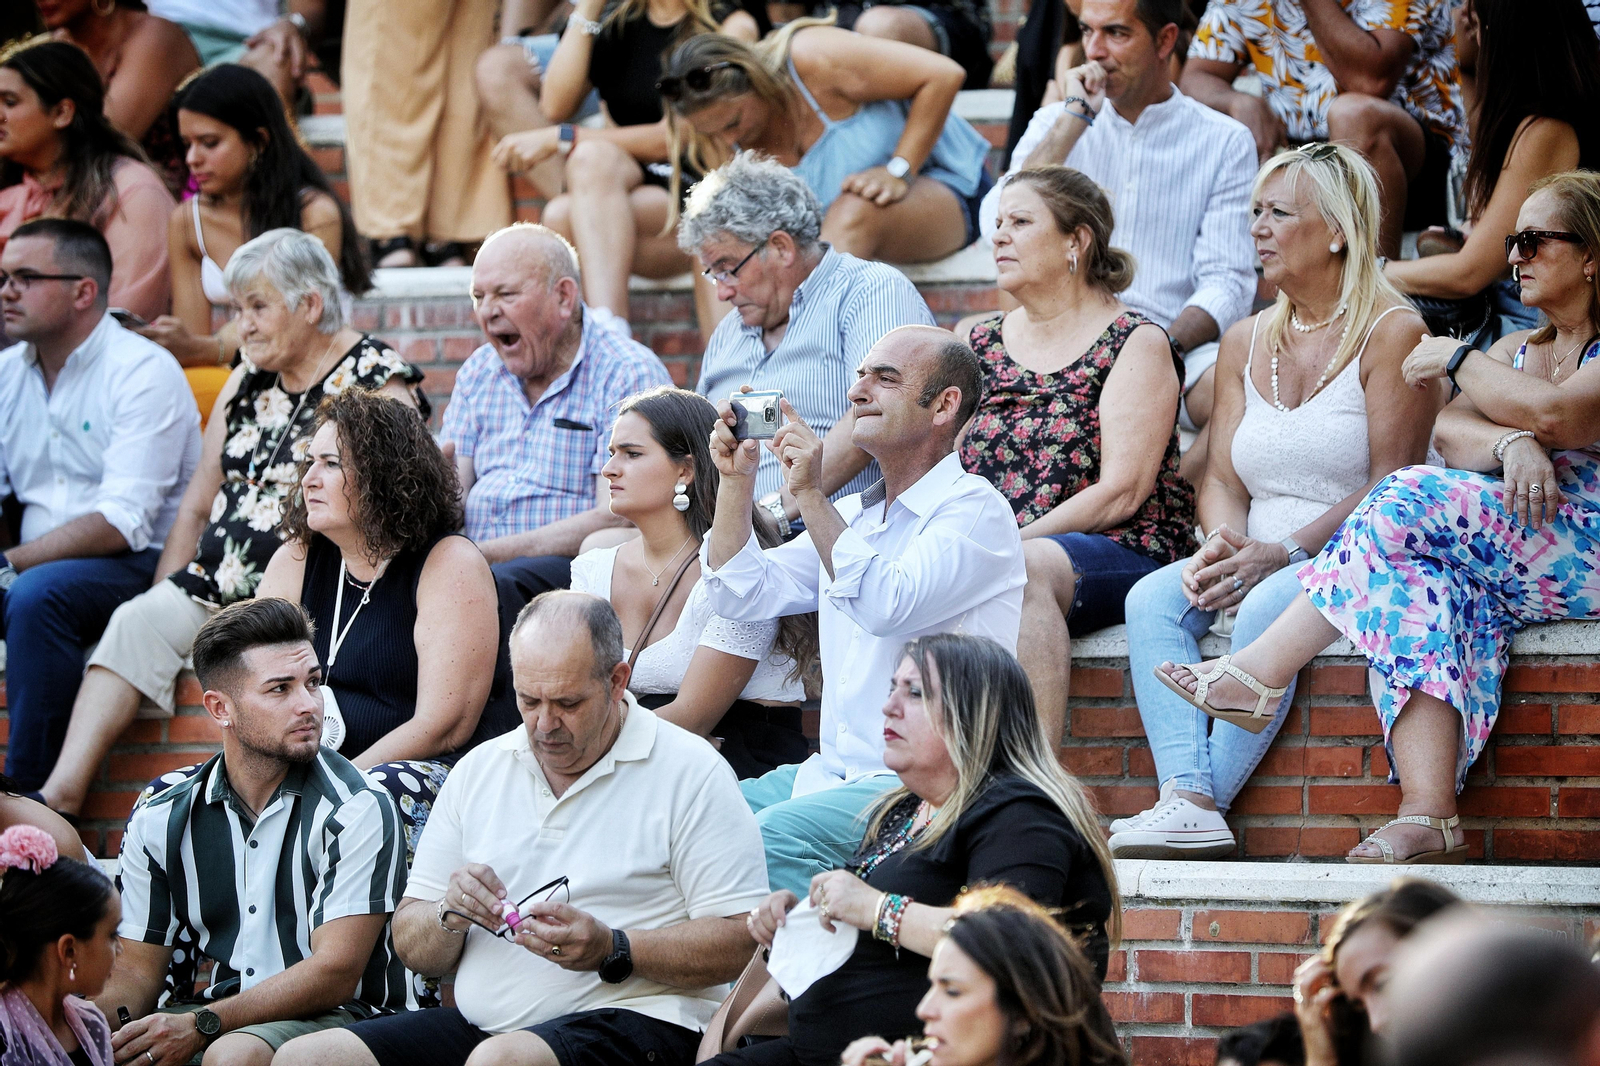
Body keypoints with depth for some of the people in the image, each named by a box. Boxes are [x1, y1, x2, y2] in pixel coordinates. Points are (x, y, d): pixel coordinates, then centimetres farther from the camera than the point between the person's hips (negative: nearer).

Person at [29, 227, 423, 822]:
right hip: (222, 586, 7)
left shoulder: (378, 383, -4)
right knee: (138, 621, -18)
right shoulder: (247, 383, 18)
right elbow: (197, 507, 20)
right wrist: (168, 599, 8)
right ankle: (60, 794, -30)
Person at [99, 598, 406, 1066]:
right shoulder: (161, 821, 7)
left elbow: (335, 973, -14)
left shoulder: (357, 809, -8)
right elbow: (137, 971, 9)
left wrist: (200, 1025, -24)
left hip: (334, 1016, -4)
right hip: (219, 1016, 4)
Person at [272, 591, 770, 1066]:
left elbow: (738, 943, -8)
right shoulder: (480, 770, 16)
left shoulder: (692, 773, 0)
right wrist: (451, 915, -7)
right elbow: (411, 946, 17)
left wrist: (611, 950, -19)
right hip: (480, 1021, 6)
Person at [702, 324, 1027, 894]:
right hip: (833, 774, 8)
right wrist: (736, 479, 5)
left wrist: (810, 496, -21)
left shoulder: (975, 511, -6)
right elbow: (741, 594, 15)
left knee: (775, 835, -32)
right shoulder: (853, 515, 20)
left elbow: (887, 606, -22)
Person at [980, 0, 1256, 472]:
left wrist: (1164, 345, -21)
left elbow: (1227, 280, -1)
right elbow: (998, 226, -4)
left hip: (1177, 344, -2)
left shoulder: (1224, 141, 7)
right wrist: (1075, 118, -4)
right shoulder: (1055, 124, 15)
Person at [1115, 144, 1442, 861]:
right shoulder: (1245, 344, 16)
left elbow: (1394, 485, -12)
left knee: (1269, 607, -36)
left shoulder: (1390, 332, -5)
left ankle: (1208, 803, -32)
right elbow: (1222, 479, 12)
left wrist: (1283, 553, -20)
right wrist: (1224, 544, -12)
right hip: (1258, 563, 6)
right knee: (1153, 599, -22)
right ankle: (1185, 802, -38)